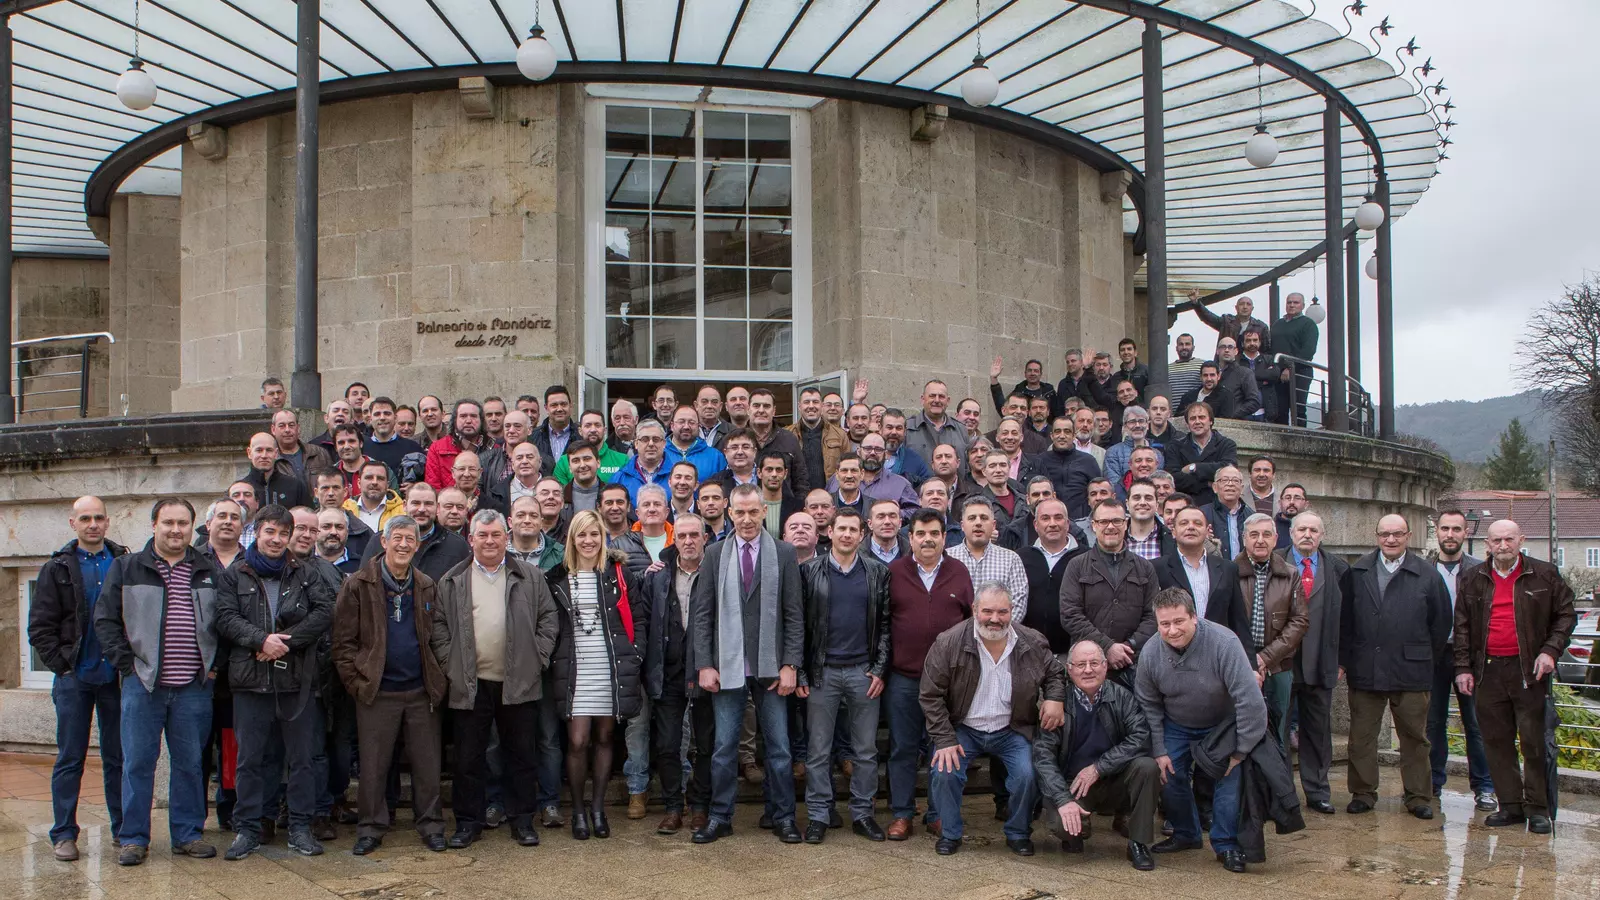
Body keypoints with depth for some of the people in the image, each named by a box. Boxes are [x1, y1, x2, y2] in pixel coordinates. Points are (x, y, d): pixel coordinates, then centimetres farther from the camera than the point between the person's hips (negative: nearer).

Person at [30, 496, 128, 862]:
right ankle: (64, 834, 13)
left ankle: (124, 829, 15)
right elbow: (39, 626, 2)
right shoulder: (57, 568, 4)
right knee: (70, 759, 5)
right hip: (74, 678, 0)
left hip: (115, 677, 0)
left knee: (118, 757, 7)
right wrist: (61, 664, -5)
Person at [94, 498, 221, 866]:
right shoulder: (126, 568, 5)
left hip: (194, 688, 2)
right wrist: (126, 664, -5)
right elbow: (105, 620, 2)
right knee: (137, 763, 2)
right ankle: (133, 838, 11)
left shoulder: (211, 572, 10)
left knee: (190, 764, 8)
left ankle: (187, 834, 17)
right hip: (142, 684, -1)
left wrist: (215, 665, 4)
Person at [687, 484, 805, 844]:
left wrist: (790, 665, -7)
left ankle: (782, 817, 18)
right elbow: (701, 614, 3)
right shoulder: (715, 554, 4)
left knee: (778, 746, 7)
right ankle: (720, 818, 18)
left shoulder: (784, 554, 2)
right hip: (727, 667, 0)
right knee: (724, 747, 7)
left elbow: (794, 615, 0)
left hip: (770, 667, 0)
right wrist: (704, 665, -4)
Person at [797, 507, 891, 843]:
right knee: (818, 750, 4)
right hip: (822, 672, -1)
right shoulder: (809, 571, 1)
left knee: (865, 750, 6)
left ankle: (862, 813, 17)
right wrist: (800, 673, -3)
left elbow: (884, 624, 5)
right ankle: (818, 815, 12)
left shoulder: (877, 572, 5)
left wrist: (879, 669, -2)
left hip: (864, 672, 1)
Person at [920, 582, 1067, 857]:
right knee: (944, 772, -21)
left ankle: (1018, 834, 9)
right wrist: (945, 740, -15)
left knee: (1026, 775, -19)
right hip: (963, 729, -1)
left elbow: (1054, 674, 12)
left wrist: (1055, 698, -10)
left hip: (1012, 731, 1)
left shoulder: (1033, 643, -7)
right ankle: (950, 834, 5)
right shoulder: (948, 643, -16)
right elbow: (931, 695, -11)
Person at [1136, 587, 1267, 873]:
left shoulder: (1223, 643, -35)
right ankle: (1185, 835, 24)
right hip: (1176, 727, 3)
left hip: (1222, 725, -3)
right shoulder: (1150, 653, -21)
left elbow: (1250, 701, -33)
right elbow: (1148, 705, -5)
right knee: (1170, 778, -1)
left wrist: (1241, 751, -26)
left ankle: (1227, 845, 4)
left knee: (1230, 777, -14)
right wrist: (1158, 750, -7)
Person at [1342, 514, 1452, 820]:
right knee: (1362, 736, 5)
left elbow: (1441, 622, 7)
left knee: (1414, 737, 6)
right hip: (1364, 671, 1)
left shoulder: (1427, 575, 2)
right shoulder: (1357, 572, 6)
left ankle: (1418, 797, 17)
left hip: (1411, 671, -1)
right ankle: (1363, 793, 16)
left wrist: (1425, 659, 8)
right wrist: (1345, 660, 4)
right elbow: (1344, 620, 8)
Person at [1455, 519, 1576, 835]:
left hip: (1529, 671, -3)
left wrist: (1550, 650, -7)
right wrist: (1463, 667, 4)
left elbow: (1565, 615, 6)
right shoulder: (1473, 580, 10)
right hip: (1488, 672, 3)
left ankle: (1538, 808, 8)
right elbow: (1462, 626, 11)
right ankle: (1511, 805, 14)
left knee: (1535, 742, -1)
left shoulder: (1545, 575, 3)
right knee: (1496, 741, 5)